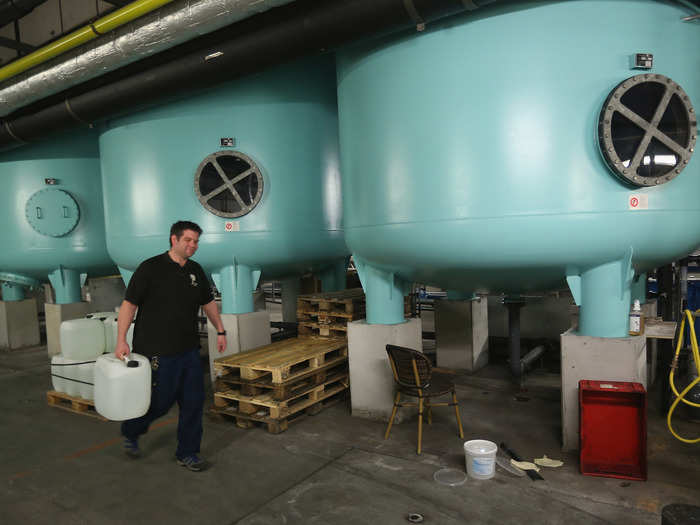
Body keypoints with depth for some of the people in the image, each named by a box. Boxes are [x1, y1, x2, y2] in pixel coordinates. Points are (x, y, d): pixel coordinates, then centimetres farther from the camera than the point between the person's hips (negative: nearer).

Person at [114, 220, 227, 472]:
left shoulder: (196, 271, 9)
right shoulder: (151, 268, -10)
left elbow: (208, 302, 20)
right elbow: (129, 303, -11)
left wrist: (220, 331, 19)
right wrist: (121, 340, -17)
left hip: (189, 350, 6)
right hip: (159, 351, -6)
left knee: (194, 401, 7)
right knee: (161, 401, 4)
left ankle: (187, 453, 22)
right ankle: (130, 431, 34)